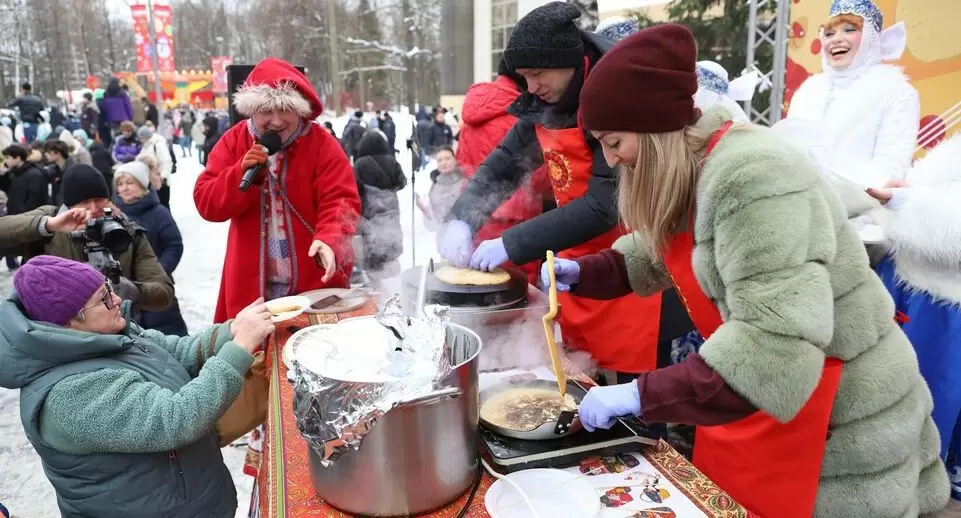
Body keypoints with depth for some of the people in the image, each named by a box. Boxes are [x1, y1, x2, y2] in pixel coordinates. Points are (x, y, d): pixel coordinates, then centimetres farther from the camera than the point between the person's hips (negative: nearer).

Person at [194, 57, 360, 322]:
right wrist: (242, 173, -19)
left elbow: (340, 201, -15)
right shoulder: (233, 142, 2)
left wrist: (329, 240, -35)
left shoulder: (322, 143, -6)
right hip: (251, 285, 2)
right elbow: (206, 203, -2)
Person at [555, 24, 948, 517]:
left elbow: (775, 347, -35)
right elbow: (658, 252, 17)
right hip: (758, 392, 8)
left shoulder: (752, 177, -29)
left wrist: (640, 395, -33)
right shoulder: (686, 170, 0)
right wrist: (582, 271, 3)